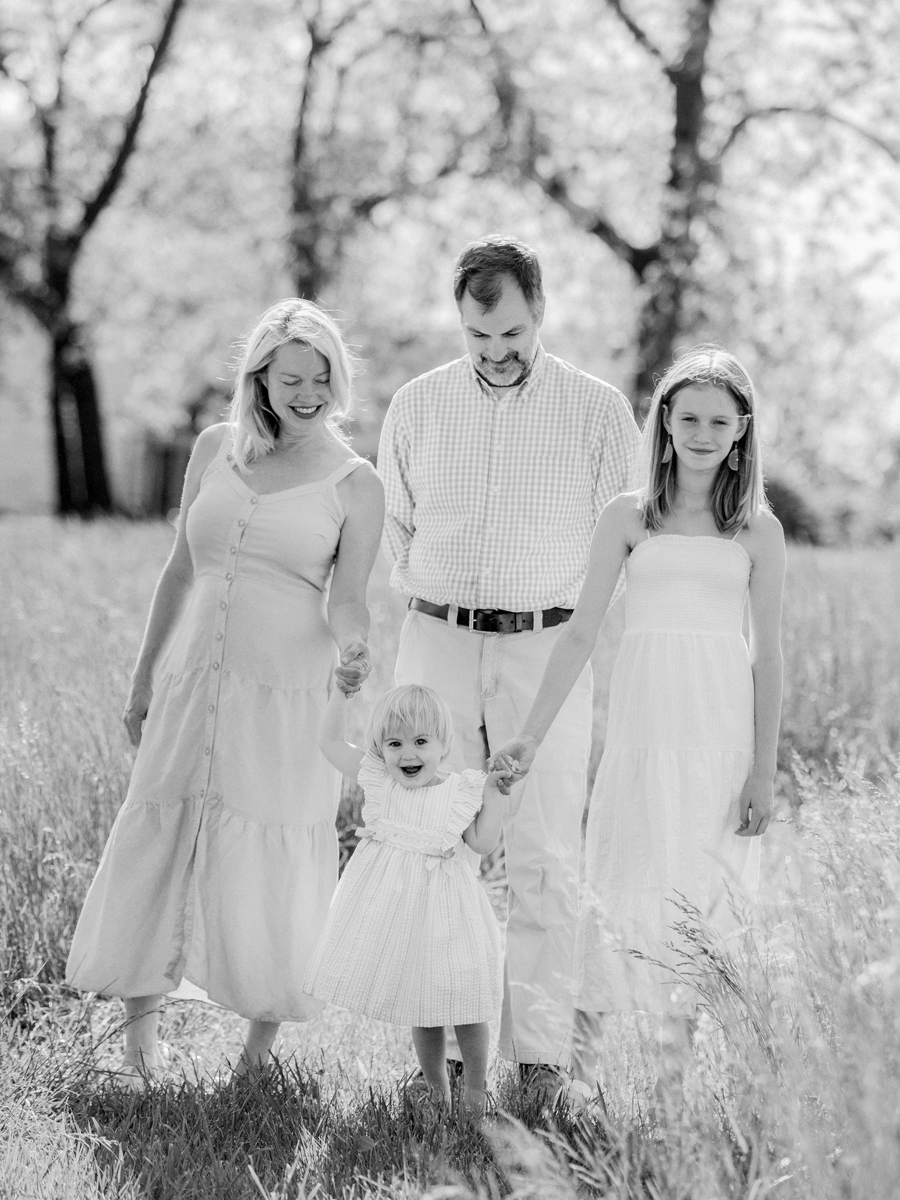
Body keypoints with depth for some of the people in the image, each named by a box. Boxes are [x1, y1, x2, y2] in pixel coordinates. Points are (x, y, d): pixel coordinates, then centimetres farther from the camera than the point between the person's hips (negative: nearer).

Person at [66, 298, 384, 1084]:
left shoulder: (354, 483, -1)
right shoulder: (216, 449, 8)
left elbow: (346, 600, -5)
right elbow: (180, 571, 14)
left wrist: (354, 645, -28)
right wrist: (144, 679, 15)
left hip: (287, 695, -3)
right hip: (192, 682, 3)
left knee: (271, 866, 1)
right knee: (158, 847, 3)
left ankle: (263, 1037, 19)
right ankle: (140, 1034, 15)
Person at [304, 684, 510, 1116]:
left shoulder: (461, 789, -4)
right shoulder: (378, 781, 1)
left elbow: (483, 843, -7)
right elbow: (331, 743, 6)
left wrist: (492, 792, -10)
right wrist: (341, 691, 1)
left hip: (443, 909, -2)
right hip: (393, 908, 2)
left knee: (462, 1003, 0)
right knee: (421, 1011, 11)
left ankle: (475, 1091, 17)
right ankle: (436, 1090, 24)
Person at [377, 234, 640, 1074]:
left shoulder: (599, 411, 1)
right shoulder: (416, 406, 8)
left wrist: (565, 621, 2)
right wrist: (437, 608, 11)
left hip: (547, 650, -2)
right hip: (437, 643, 2)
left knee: (544, 862, -4)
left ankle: (539, 1054, 1)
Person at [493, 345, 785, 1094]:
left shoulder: (757, 530, 5)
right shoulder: (629, 517, 4)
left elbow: (767, 655, 6)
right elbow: (581, 633, 4)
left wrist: (764, 770, 2)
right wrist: (532, 734, -1)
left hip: (721, 729, 1)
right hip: (644, 723, 0)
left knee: (706, 892, 4)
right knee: (622, 885, -2)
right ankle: (579, 1056, 5)